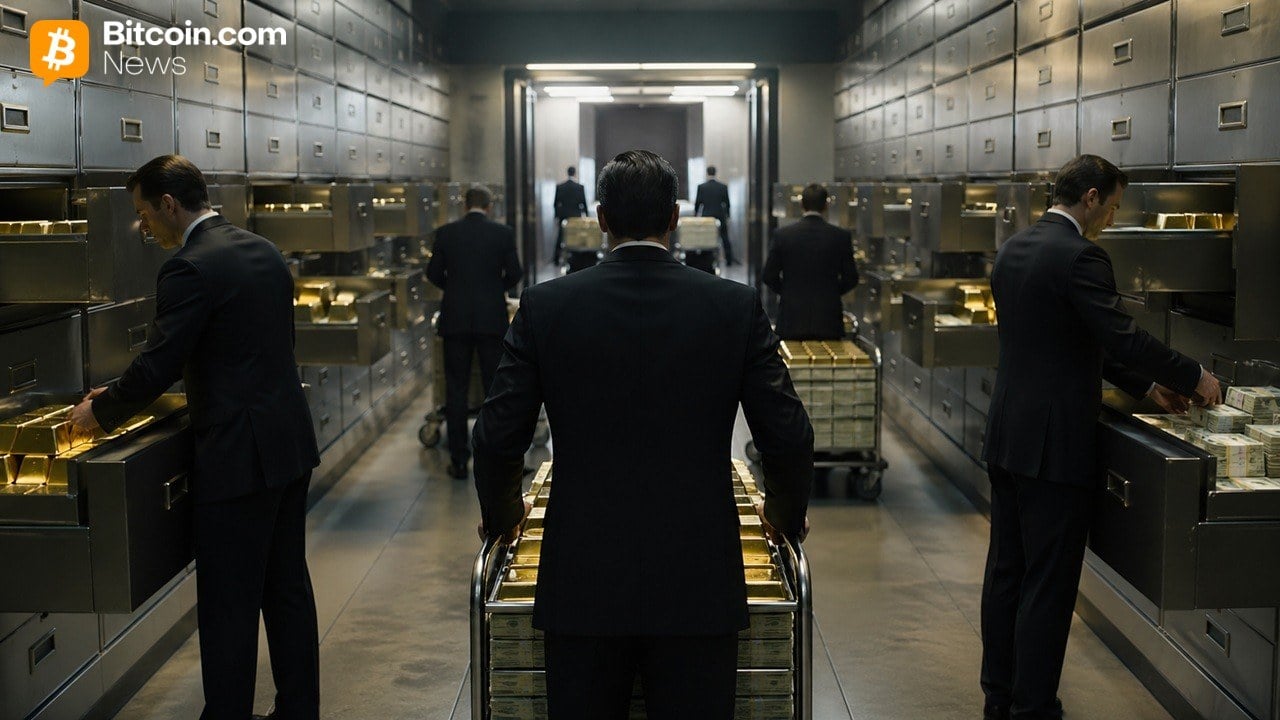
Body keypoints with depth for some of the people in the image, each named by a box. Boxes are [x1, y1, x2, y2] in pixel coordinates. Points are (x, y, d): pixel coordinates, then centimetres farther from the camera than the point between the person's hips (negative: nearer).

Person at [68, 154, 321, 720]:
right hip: (291, 442, 9)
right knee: (287, 587, 17)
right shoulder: (263, 251, 11)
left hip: (238, 456, -9)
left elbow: (157, 367, -17)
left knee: (228, 605, 2)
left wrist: (101, 411, 2)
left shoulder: (190, 269, -16)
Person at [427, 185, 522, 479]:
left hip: (455, 320, 0)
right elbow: (514, 274, 1)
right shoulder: (503, 233, -3)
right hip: (492, 319, 0)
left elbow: (433, 273, 5)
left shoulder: (446, 233, -1)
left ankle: (459, 460, 8)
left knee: (456, 389, 6)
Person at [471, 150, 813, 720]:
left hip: (583, 584, 0)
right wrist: (787, 517, 18)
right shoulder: (737, 307, -4)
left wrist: (500, 515, 18)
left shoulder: (544, 307, -4)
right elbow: (788, 439, -2)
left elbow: (497, 438, -3)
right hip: (699, 586, 0)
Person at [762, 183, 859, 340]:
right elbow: (851, 279, 2)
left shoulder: (783, 234, -3)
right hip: (828, 321, 0)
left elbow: (769, 276, 1)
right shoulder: (841, 236, -3)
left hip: (792, 321, 0)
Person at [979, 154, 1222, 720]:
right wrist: (1193, 377, -5)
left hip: (1007, 436, 9)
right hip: (1054, 444, -9)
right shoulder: (1079, 257, -17)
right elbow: (1124, 338, -21)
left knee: (1006, 571, 16)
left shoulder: (1013, 250, 12)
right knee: (1048, 585, 0)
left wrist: (1147, 385, 17)